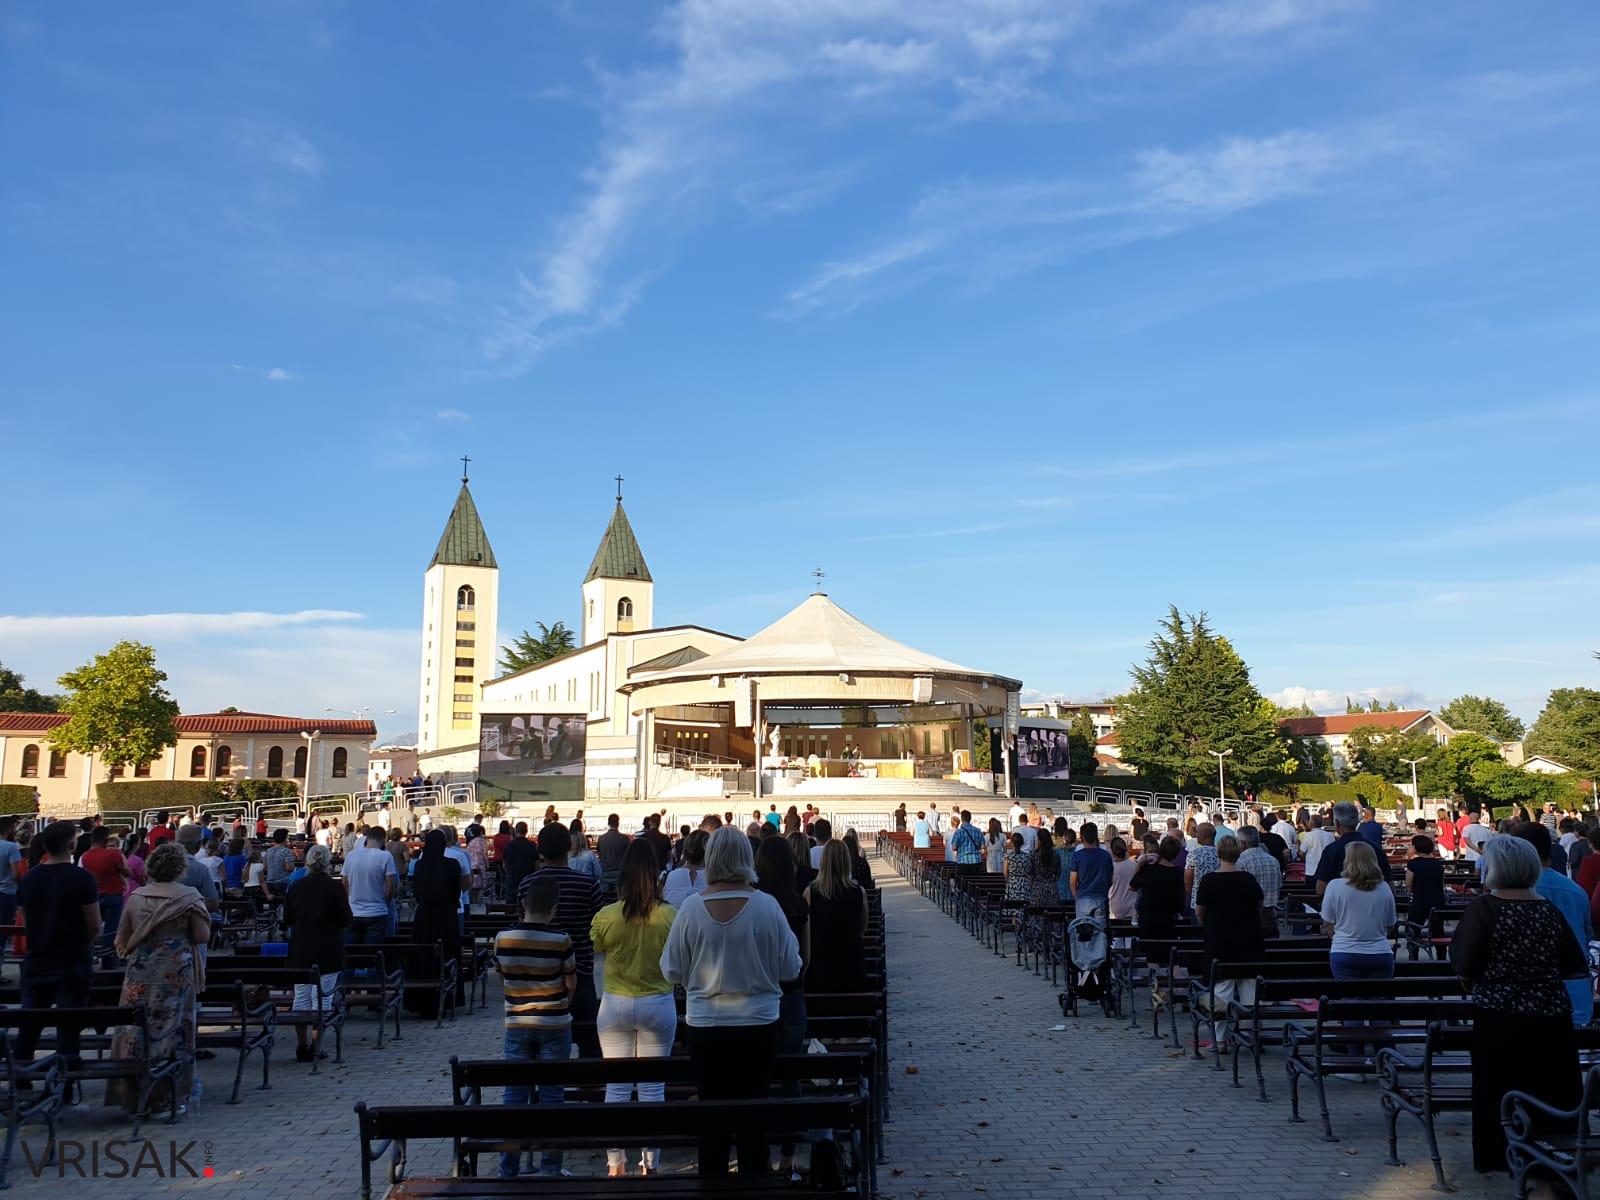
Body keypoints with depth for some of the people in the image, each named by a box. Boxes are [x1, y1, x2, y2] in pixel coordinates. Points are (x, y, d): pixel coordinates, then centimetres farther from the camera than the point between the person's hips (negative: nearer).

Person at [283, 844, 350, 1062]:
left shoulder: (297, 887, 2)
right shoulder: (334, 887, -10)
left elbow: (287, 919, 9)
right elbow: (347, 920, -8)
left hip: (300, 950, 4)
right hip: (328, 951, -4)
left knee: (301, 997, 11)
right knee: (322, 997, 2)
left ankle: (302, 1046, 14)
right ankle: (315, 1046, -1)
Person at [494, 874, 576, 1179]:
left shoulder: (503, 938, -7)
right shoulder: (561, 940, -14)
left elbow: (503, 974, 7)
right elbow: (571, 984, -4)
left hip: (517, 1025, 2)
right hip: (555, 1026, -2)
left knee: (514, 1095, 10)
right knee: (551, 1096, 7)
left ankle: (508, 1170, 14)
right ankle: (550, 1168, 13)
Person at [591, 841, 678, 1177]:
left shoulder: (605, 916, -13)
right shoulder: (670, 916, -15)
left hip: (615, 1005, 1)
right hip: (658, 1005, 0)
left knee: (616, 1087, 11)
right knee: (653, 1088, 9)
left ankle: (616, 1164, 16)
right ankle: (650, 1164, 15)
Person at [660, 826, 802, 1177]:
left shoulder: (691, 908, -10)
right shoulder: (767, 906, -11)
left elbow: (672, 970, -1)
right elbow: (790, 968, -3)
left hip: (705, 1026, 1)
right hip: (758, 1025, 0)